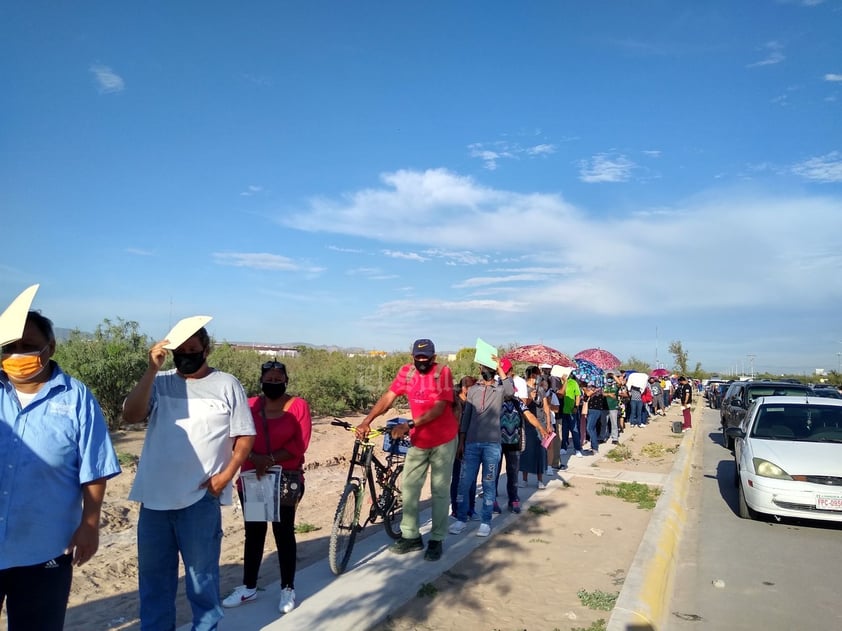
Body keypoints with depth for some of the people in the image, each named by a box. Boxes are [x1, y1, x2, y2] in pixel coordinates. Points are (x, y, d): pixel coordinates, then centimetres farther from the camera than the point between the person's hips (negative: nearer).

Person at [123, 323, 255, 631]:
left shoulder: (227, 385, -3)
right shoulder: (159, 382, 2)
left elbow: (245, 435, 0)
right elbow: (130, 415, -13)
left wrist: (226, 474, -12)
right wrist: (152, 369, -19)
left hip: (201, 497, -3)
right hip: (155, 495, 3)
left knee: (201, 573, 10)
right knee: (153, 573, 18)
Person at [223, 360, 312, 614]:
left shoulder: (298, 406, -6)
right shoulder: (249, 405, -1)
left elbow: (300, 444, -11)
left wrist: (271, 459, -19)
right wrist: (255, 458, -20)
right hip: (252, 479, 3)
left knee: (283, 532, 7)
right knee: (253, 533, 14)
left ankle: (288, 589, 20)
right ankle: (248, 587, 28)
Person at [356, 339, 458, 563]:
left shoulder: (442, 372, -17)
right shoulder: (406, 372, -5)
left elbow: (439, 407, -25)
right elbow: (388, 398, -10)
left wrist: (409, 424, -34)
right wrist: (366, 421, -23)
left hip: (443, 440, -4)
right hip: (418, 440, 4)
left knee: (440, 491, 4)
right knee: (409, 487, 7)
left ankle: (436, 540, 16)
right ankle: (411, 536, 20)